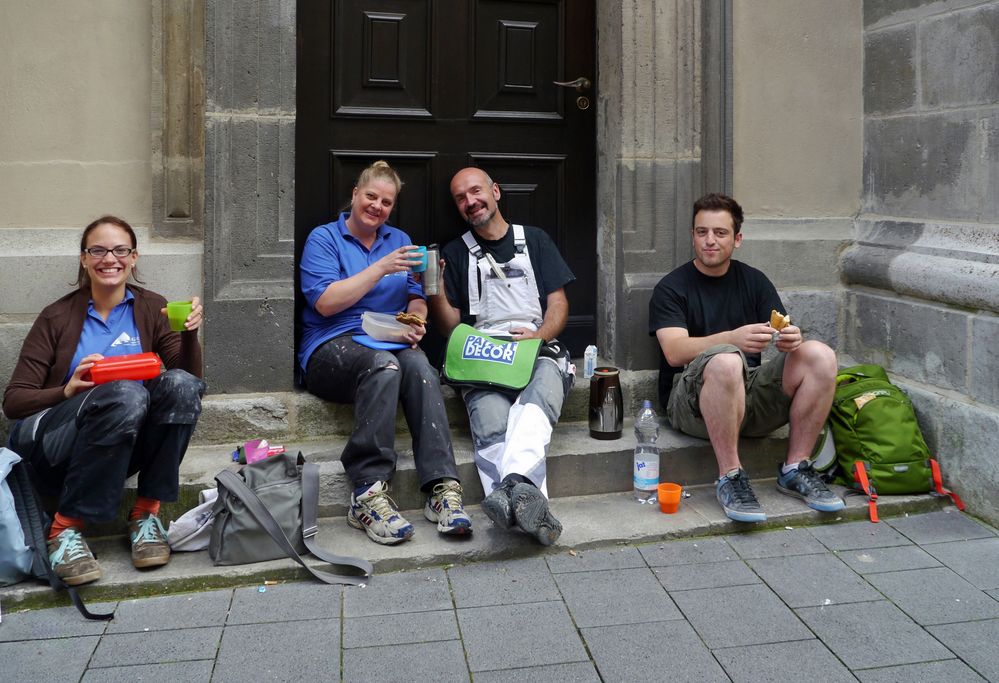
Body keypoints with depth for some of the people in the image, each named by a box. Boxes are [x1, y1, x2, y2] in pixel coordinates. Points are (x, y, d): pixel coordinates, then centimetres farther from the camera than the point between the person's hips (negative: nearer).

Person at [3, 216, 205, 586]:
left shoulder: (151, 308, 6)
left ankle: (146, 513, -17)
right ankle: (66, 527, -23)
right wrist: (68, 391, -20)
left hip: (125, 449, 2)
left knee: (180, 385, -26)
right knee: (126, 394, -33)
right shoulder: (57, 317, 1)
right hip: (53, 450, -2)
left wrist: (189, 333, -18)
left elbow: (190, 378, 0)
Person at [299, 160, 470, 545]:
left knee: (418, 365, -33)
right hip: (332, 348, -4)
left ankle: (443, 488, -41)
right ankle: (368, 494, -39)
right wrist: (382, 268, -13)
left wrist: (415, 324, -9)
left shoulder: (398, 240, 21)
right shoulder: (323, 239, 6)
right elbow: (325, 302, -9)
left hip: (389, 343, 4)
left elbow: (417, 299, 15)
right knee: (384, 364, -38)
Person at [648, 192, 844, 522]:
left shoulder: (753, 281, 15)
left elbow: (781, 335, 6)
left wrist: (790, 340, -21)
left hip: (751, 392, 5)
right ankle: (730, 477, -25)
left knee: (820, 355, -19)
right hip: (691, 400, -4)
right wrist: (732, 339, -32)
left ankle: (794, 470, -10)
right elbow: (674, 351, -15)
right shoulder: (671, 288, 1)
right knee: (726, 361, -38)